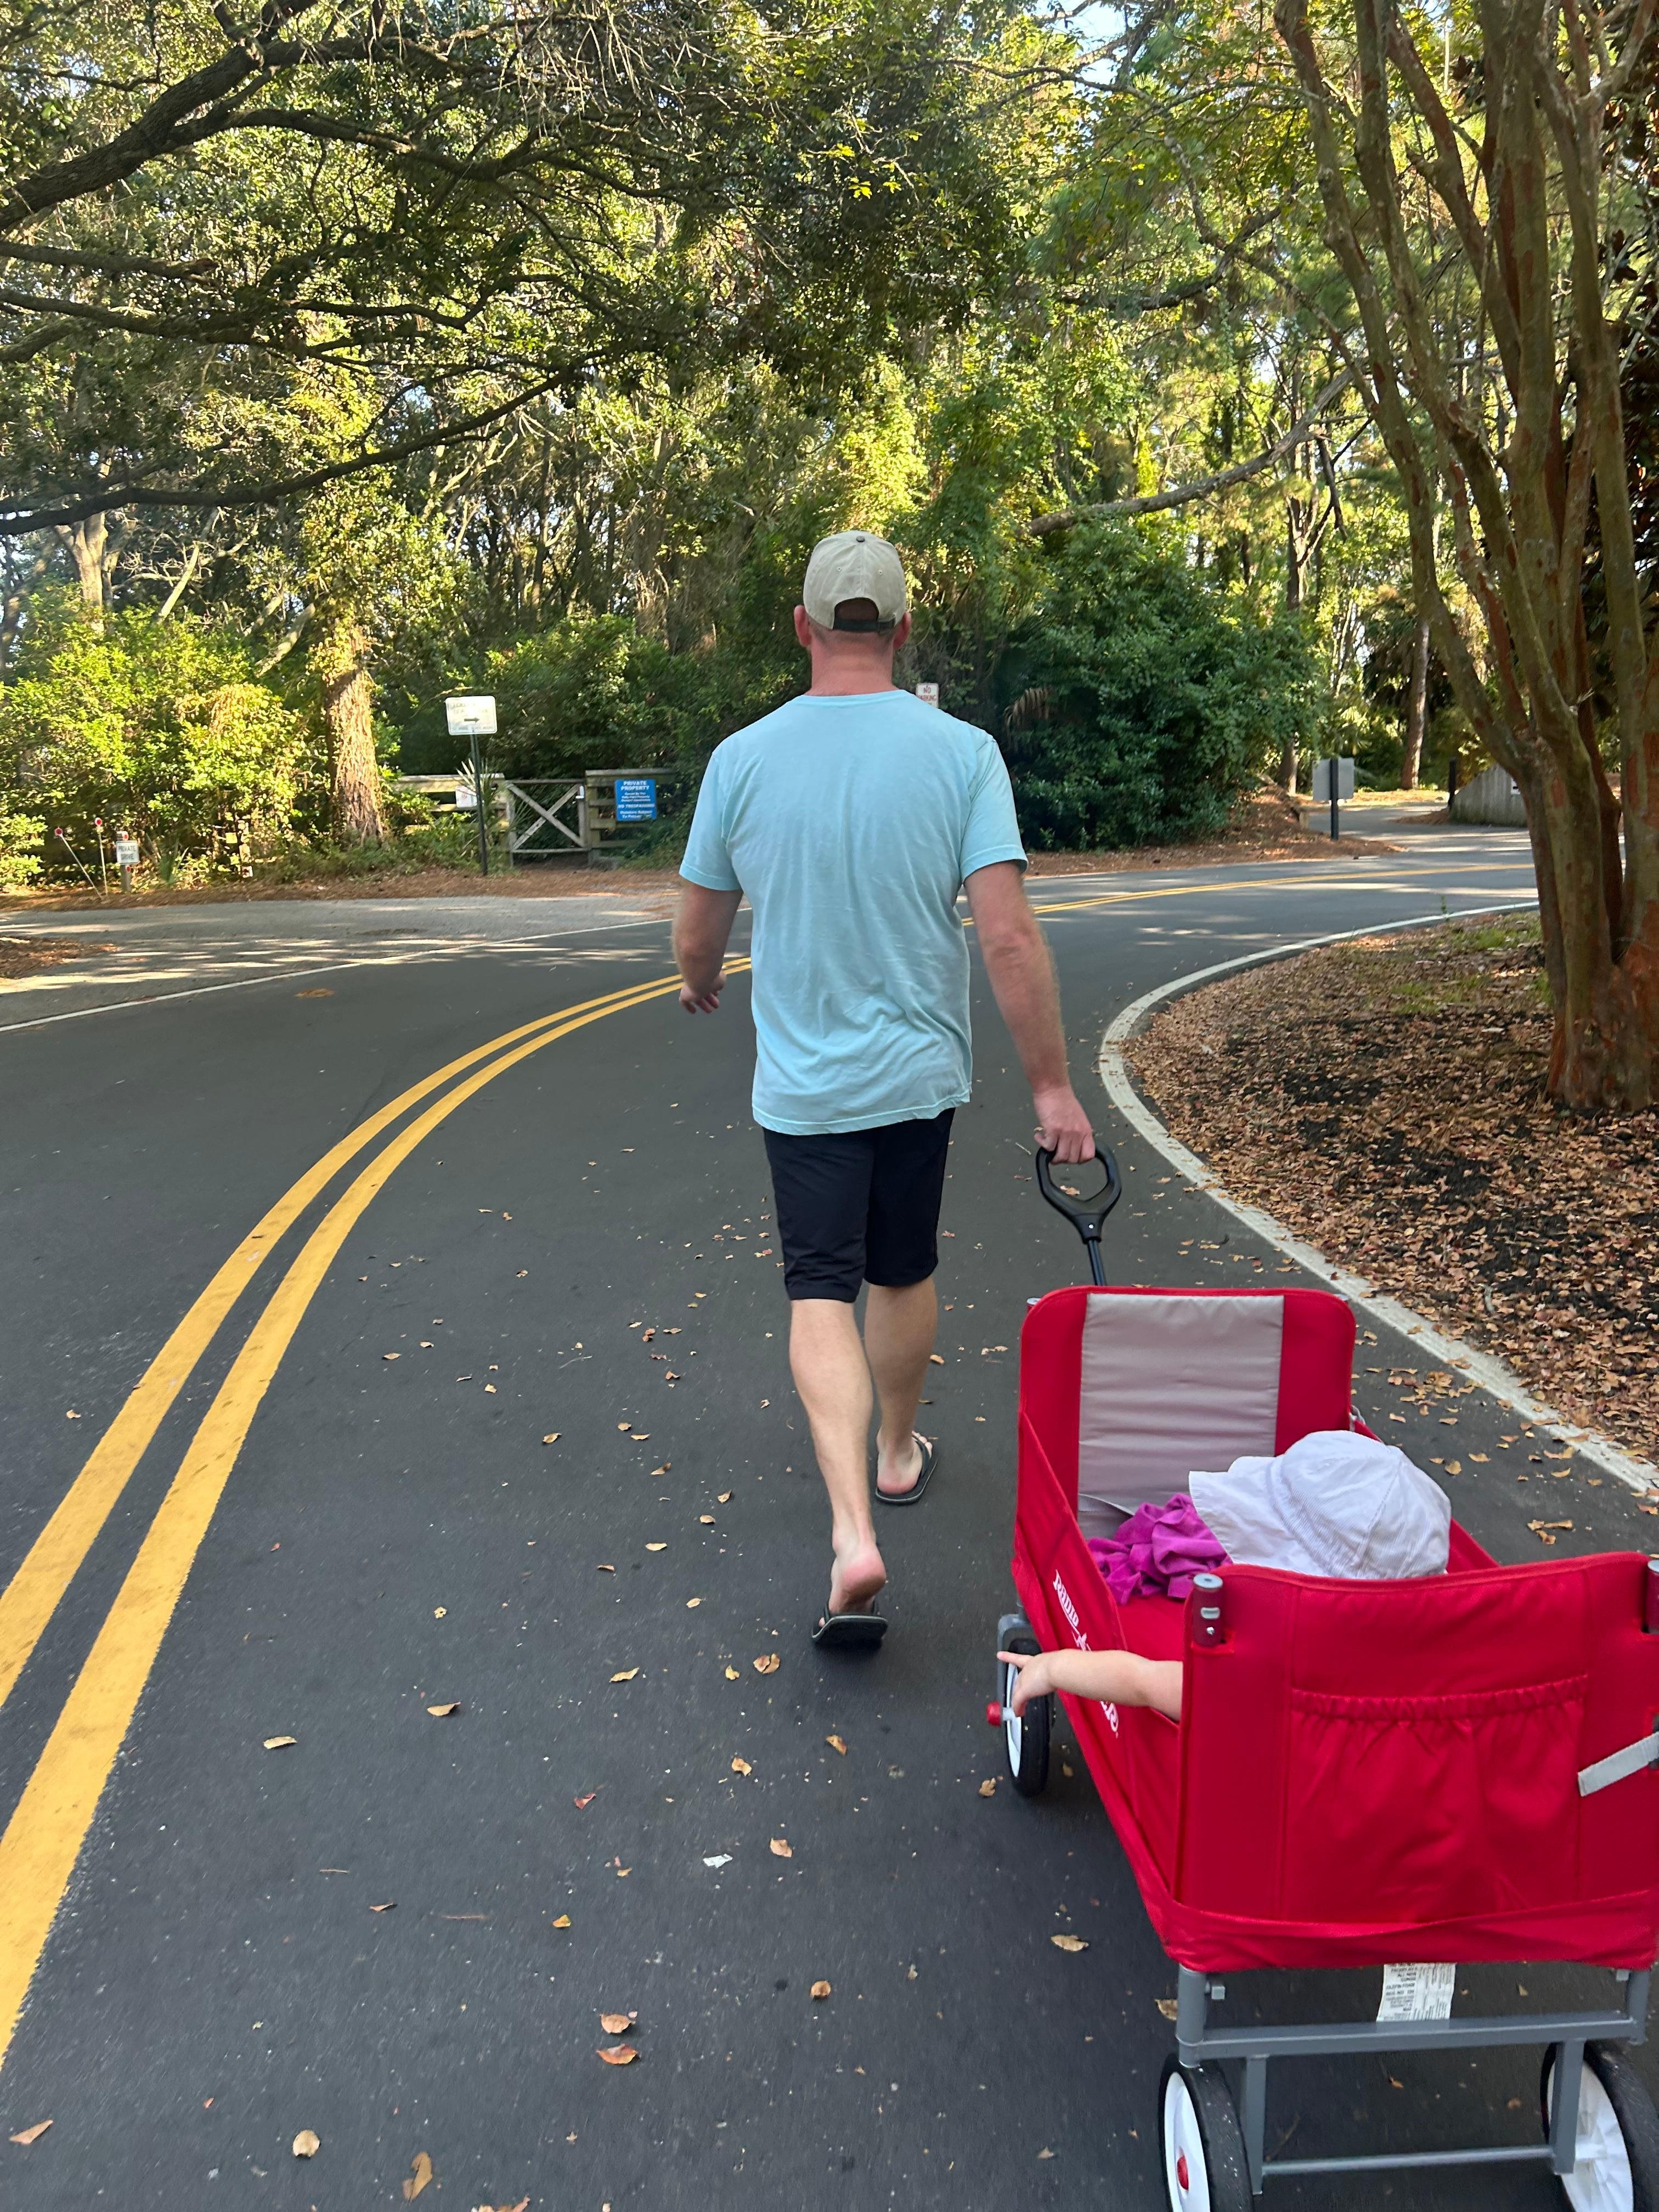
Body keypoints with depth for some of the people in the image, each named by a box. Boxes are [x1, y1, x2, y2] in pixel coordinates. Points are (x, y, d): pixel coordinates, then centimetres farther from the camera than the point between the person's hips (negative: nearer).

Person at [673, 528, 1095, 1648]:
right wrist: (1053, 1086, -8)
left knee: (821, 1292, 3)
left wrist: (703, 982, 26)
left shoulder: (743, 759, -7)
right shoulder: (962, 752, -10)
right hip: (920, 1072, 1)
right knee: (906, 1275, 19)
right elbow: (1009, 937, -16)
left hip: (801, 1082, -1)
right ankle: (899, 1453, 41)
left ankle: (853, 1532, -12)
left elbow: (696, 937, 2)